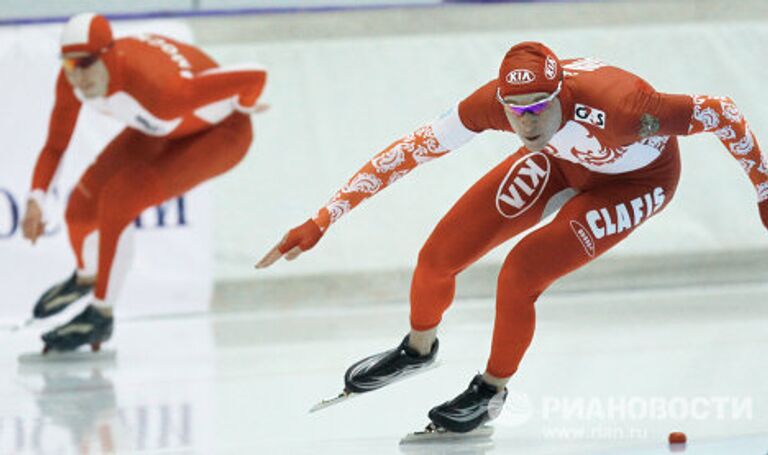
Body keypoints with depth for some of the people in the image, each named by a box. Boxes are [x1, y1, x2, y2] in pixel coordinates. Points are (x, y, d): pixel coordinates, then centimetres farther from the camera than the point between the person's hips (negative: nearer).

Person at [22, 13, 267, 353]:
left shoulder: (158, 89, -44)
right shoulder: (73, 81, -24)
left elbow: (255, 74, -40)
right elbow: (55, 147, -8)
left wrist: (243, 107, -18)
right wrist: (36, 200, -24)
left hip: (219, 134, -6)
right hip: (157, 131, 6)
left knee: (118, 199, -23)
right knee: (83, 204, -1)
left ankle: (101, 315, -4)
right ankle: (86, 277, 37)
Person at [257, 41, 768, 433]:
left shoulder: (615, 105, -44)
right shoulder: (496, 101, -32)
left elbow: (721, 112, -30)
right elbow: (410, 150, -23)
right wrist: (320, 223, -23)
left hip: (638, 179, -4)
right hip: (562, 161, 4)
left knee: (520, 273, -21)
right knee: (439, 257, -2)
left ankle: (492, 391, 7)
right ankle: (418, 349, 31)